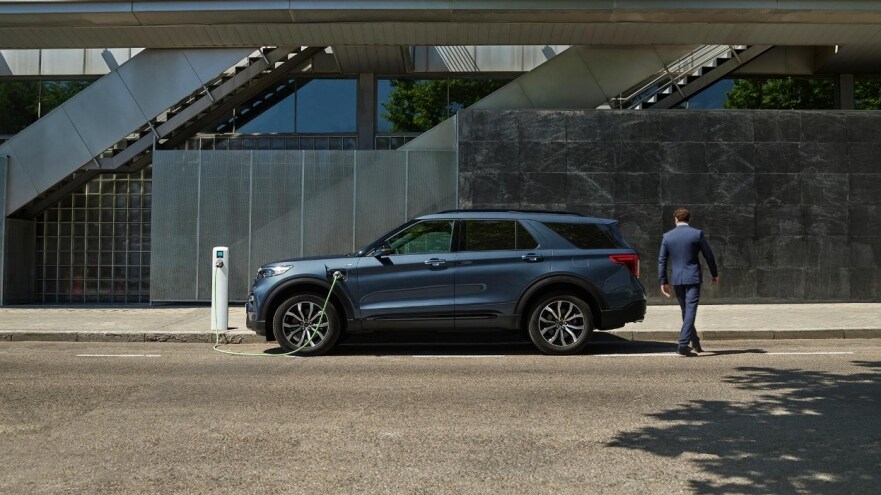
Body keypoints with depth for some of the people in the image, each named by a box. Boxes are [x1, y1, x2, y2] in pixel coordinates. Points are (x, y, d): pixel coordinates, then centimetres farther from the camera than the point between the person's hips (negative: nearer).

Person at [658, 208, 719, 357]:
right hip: (693, 278, -3)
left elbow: (662, 260, 3)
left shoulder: (667, 236, 2)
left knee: (686, 310, 16)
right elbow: (708, 255, 0)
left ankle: (695, 343, 28)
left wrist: (663, 281, 8)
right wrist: (715, 274, 13)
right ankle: (683, 344, -13)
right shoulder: (697, 234, -5)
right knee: (690, 310, -3)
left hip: (676, 279, 3)